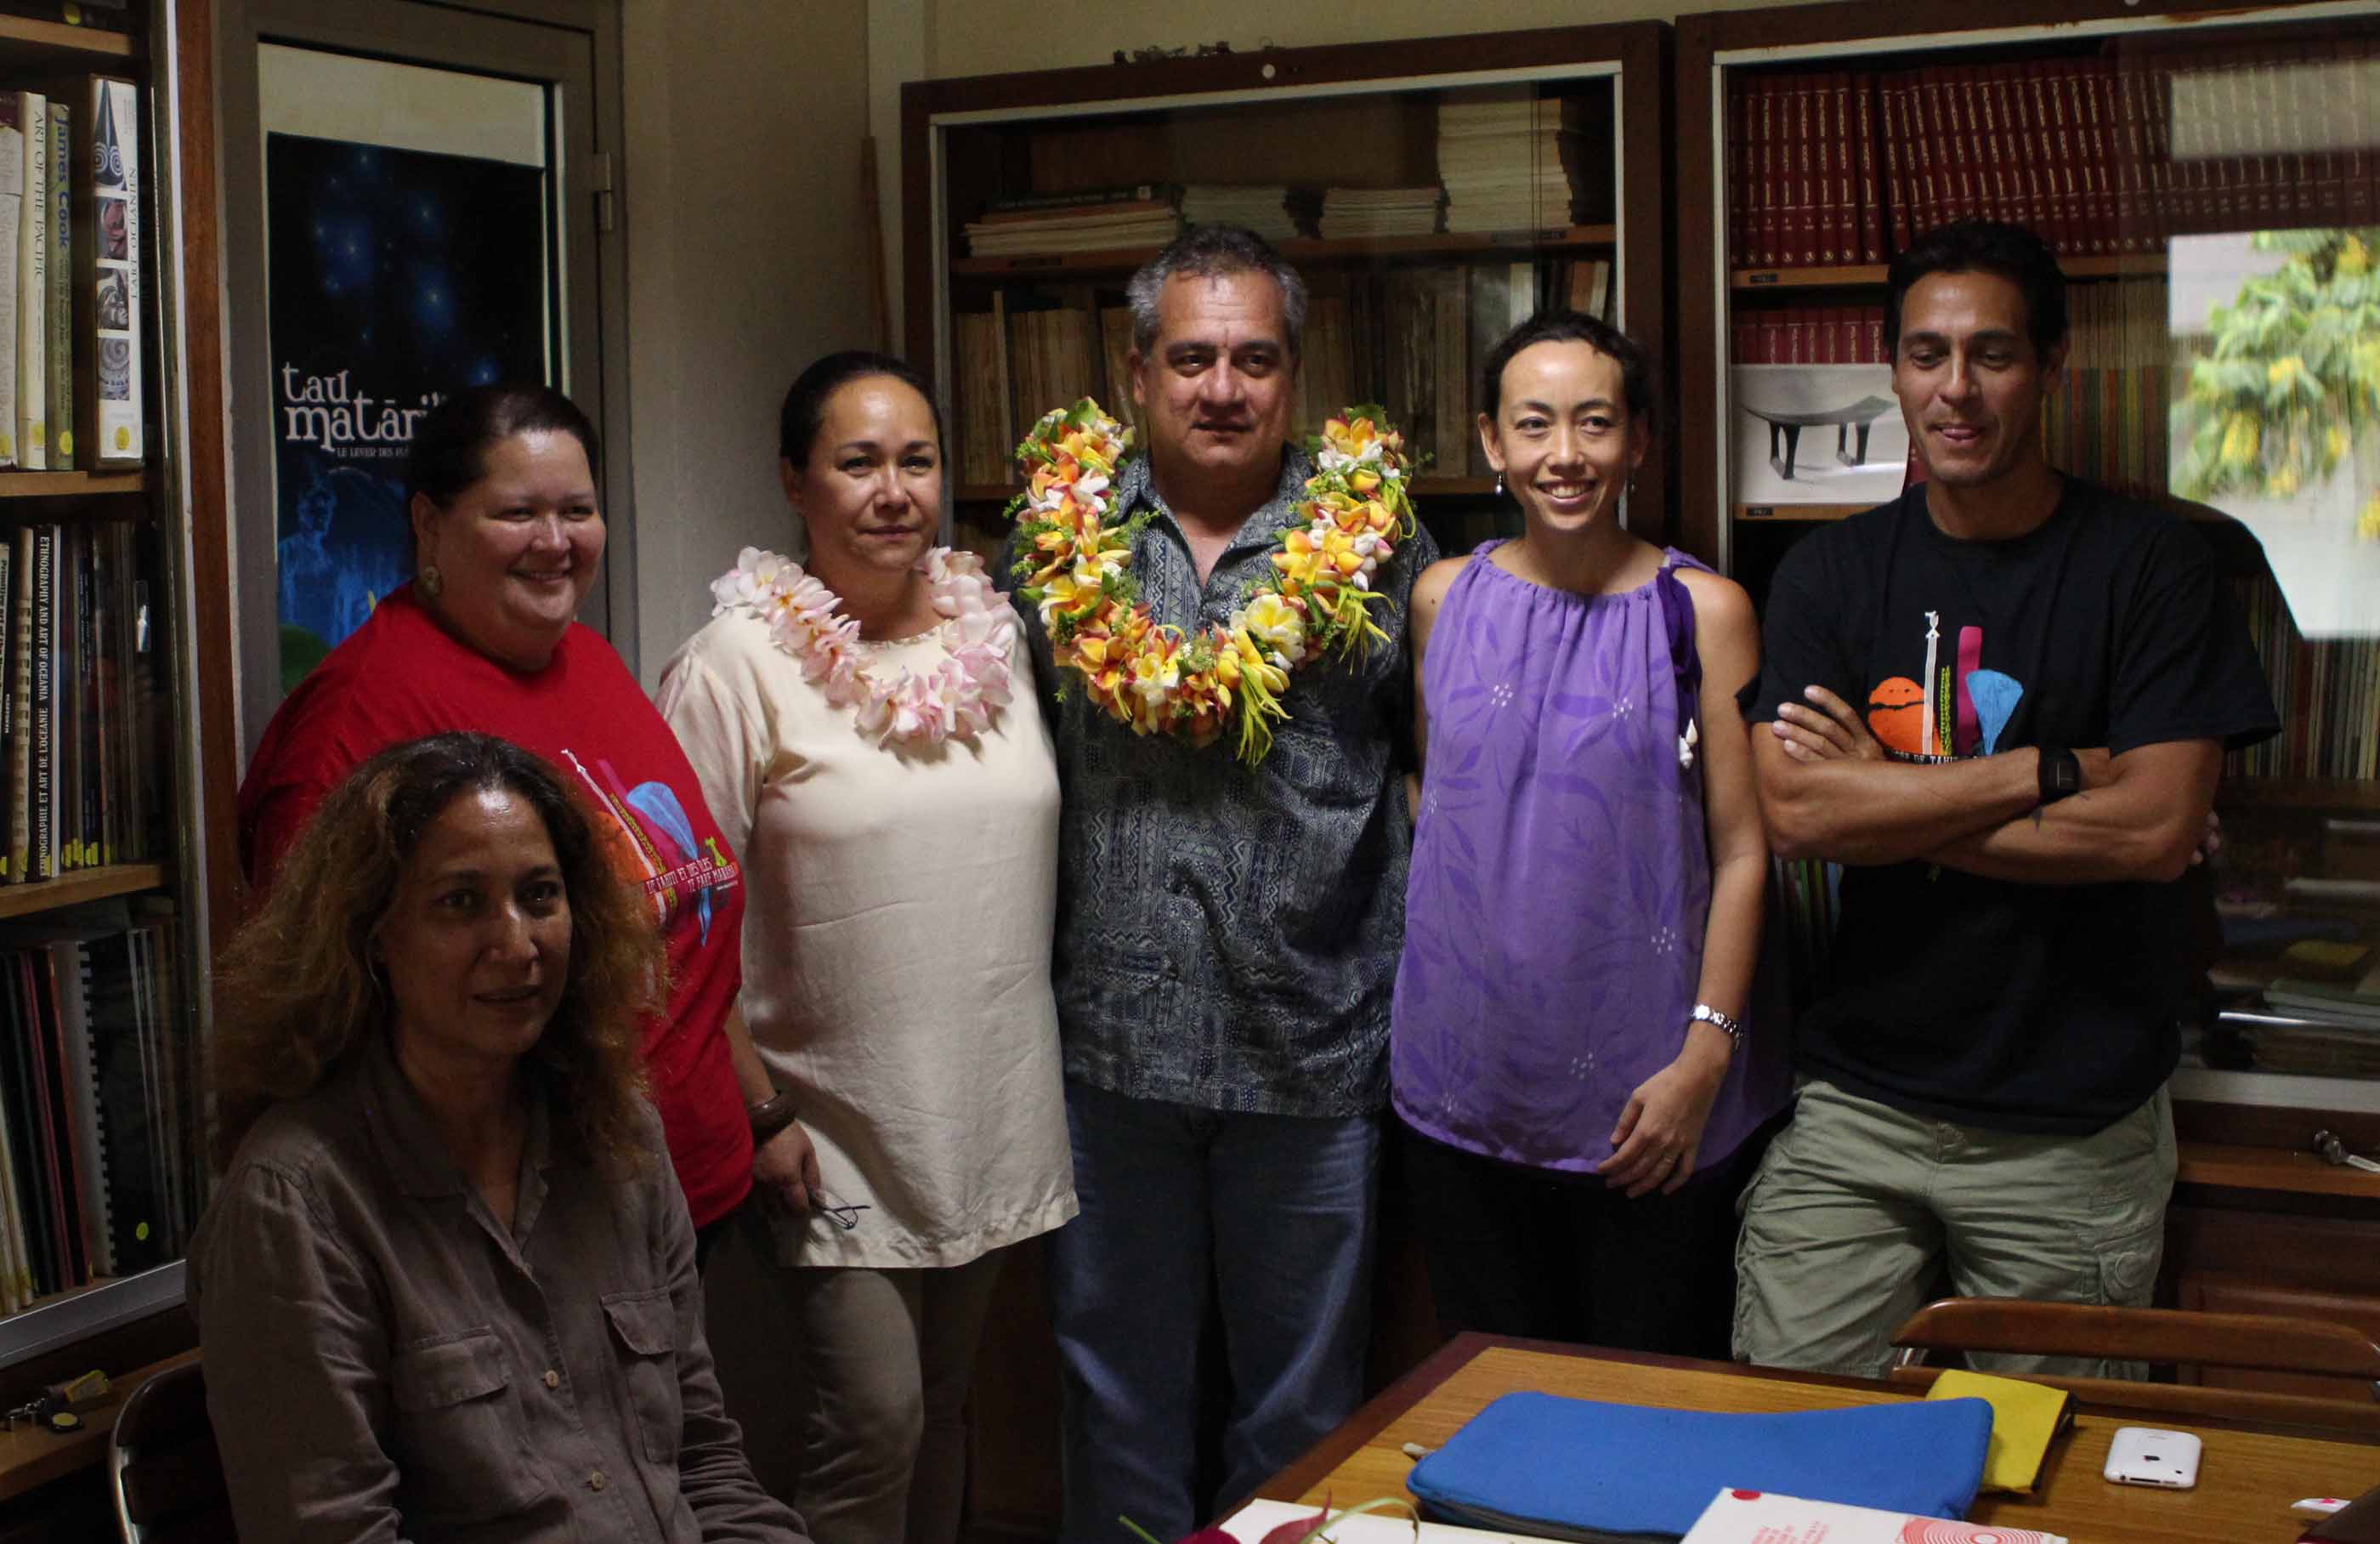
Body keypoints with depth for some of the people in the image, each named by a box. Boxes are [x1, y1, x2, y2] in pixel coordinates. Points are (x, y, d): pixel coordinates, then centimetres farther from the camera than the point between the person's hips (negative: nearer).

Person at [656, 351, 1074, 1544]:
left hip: (992, 1118, 5)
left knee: (943, 1407, 17)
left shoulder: (995, 632, 6)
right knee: (872, 1424, -4)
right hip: (842, 1131, -5)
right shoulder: (739, 663, -11)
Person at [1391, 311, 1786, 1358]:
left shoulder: (1701, 612, -5)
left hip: (1644, 1101, -3)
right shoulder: (1444, 599, 4)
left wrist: (1706, 1052, -10)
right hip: (1464, 1092, 3)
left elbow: (1742, 851, -5)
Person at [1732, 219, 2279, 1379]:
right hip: (1854, 1108, 2)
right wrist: (2053, 771, -14)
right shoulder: (1830, 574, 4)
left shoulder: (2150, 566, -3)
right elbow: (1795, 810, -10)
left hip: (2073, 1132, -2)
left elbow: (2156, 831, -14)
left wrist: (1888, 801, -11)